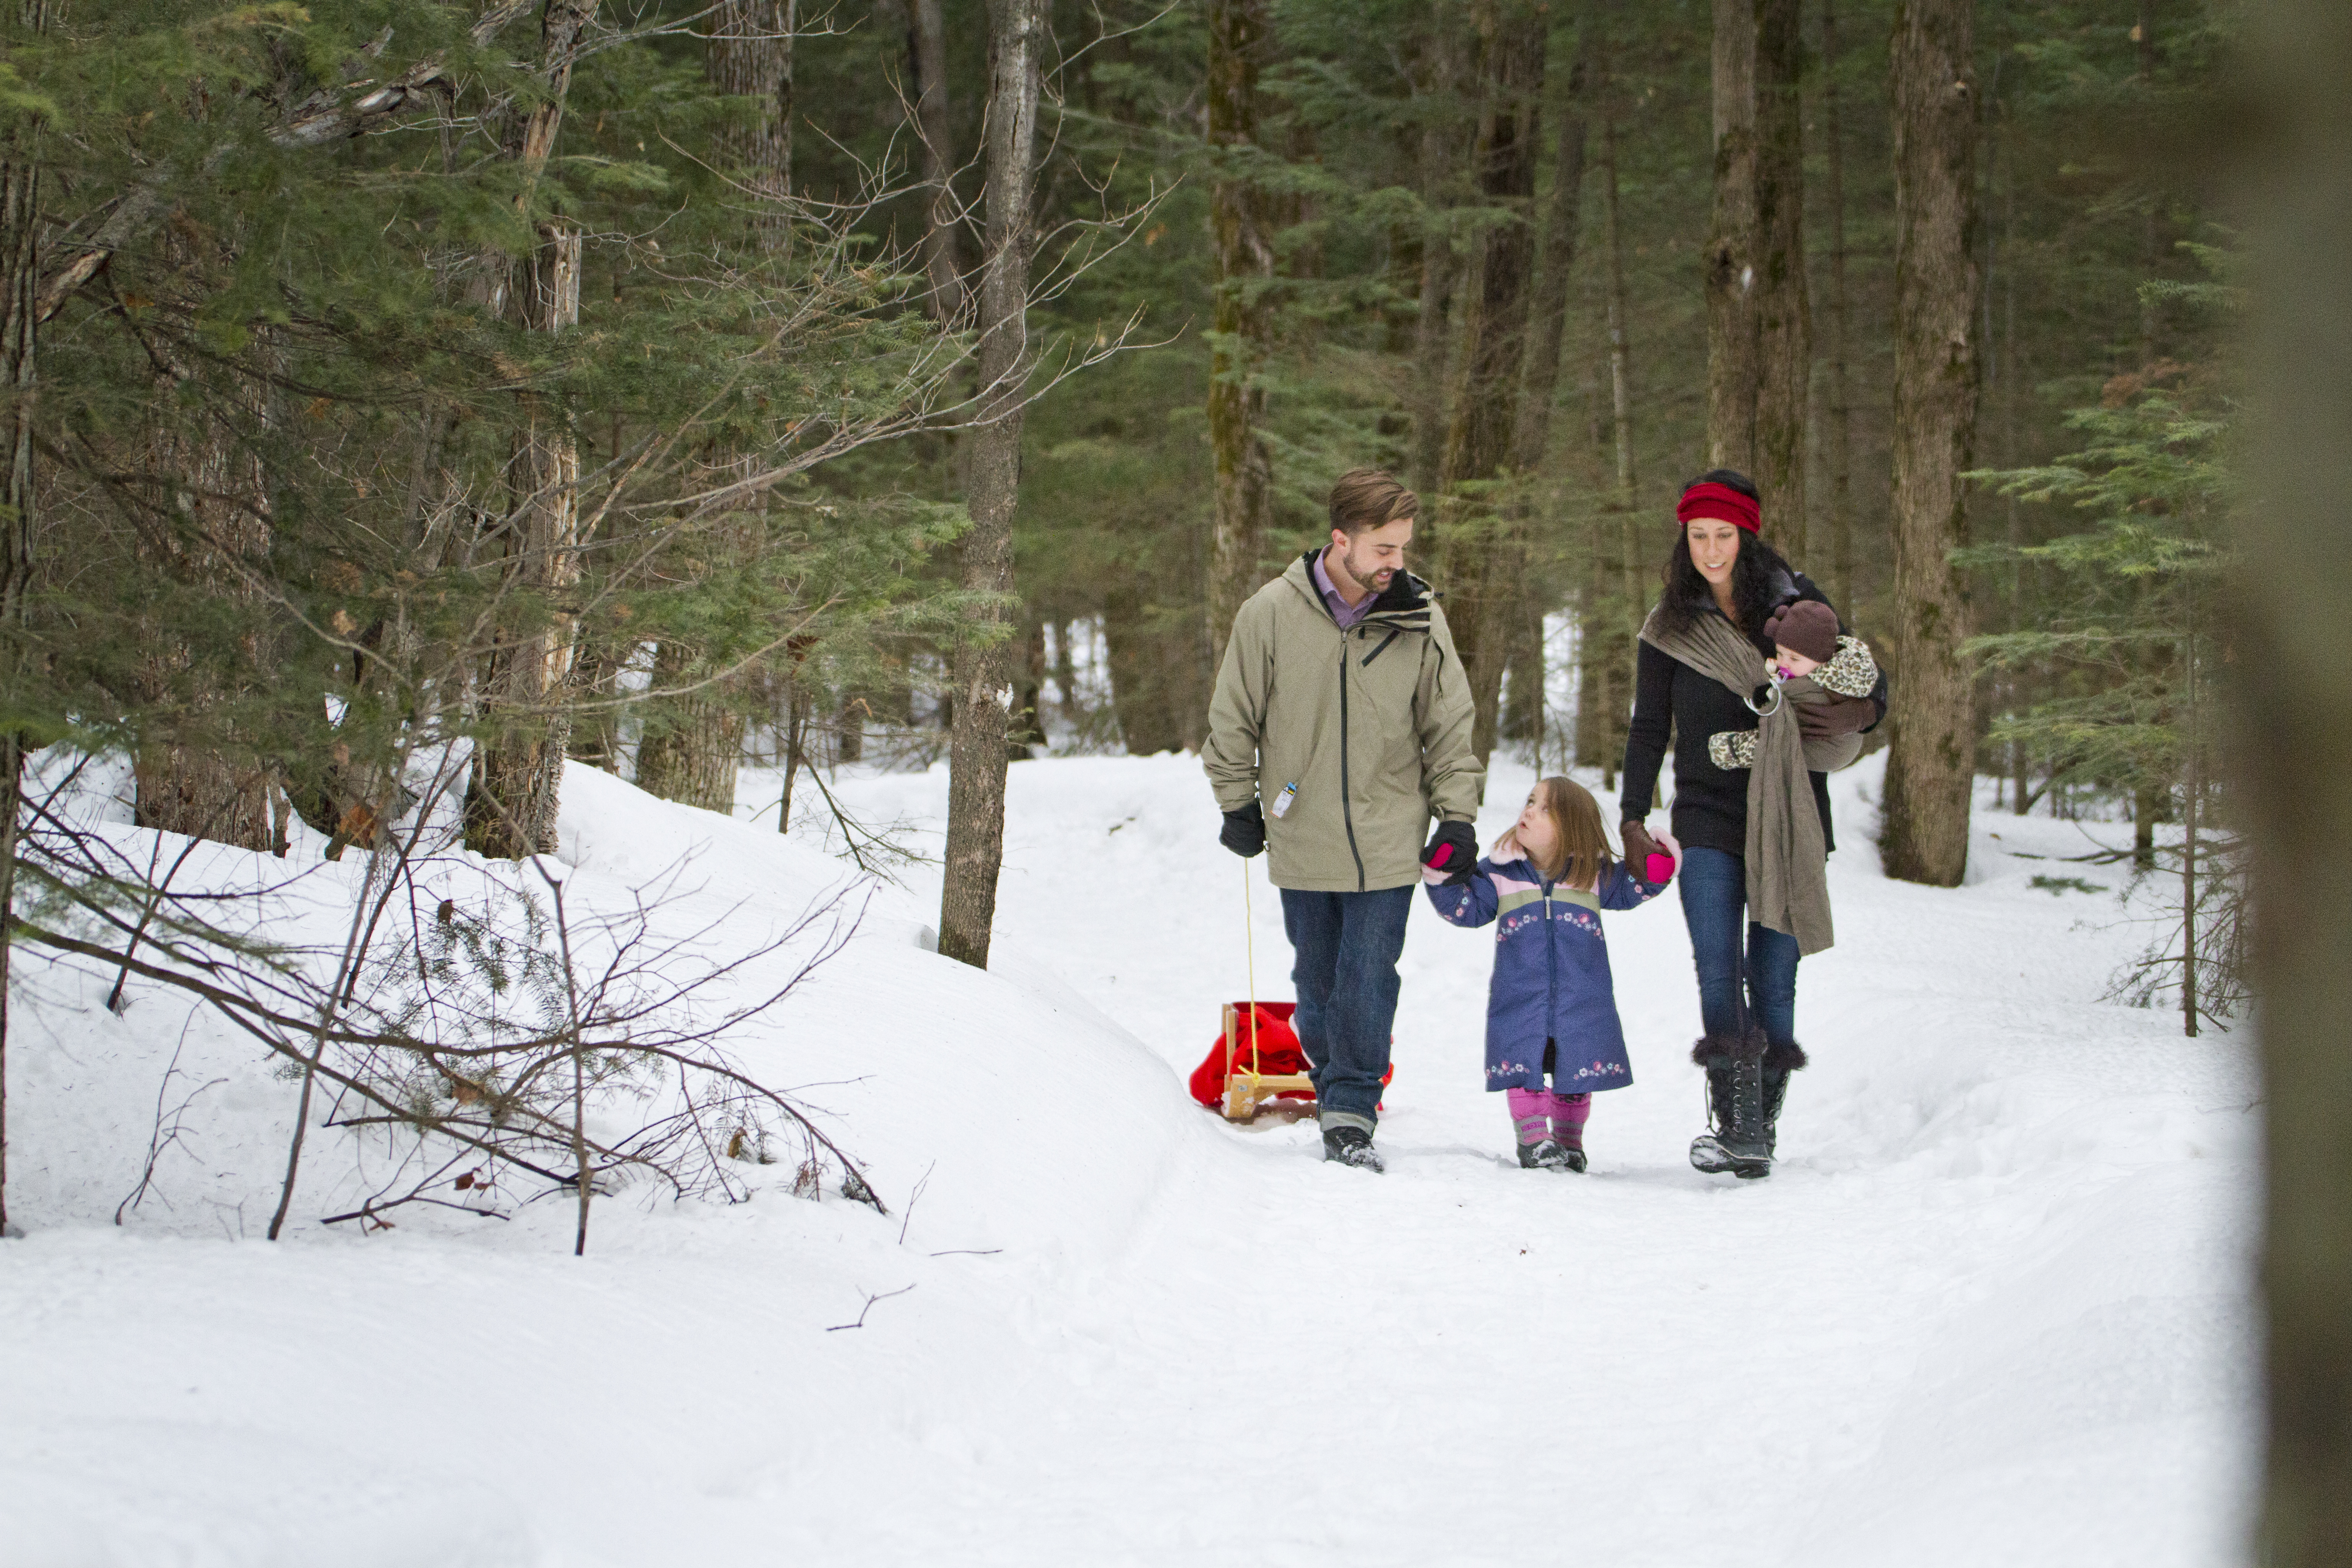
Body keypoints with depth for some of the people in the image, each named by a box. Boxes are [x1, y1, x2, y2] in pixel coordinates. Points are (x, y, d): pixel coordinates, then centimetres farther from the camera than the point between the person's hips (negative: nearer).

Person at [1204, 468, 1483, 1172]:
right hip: (1302, 838, 0)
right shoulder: (1271, 613, -7)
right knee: (1318, 978, 9)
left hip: (1387, 841, 0)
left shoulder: (1420, 620, -3)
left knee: (1368, 979, -5)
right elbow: (1234, 718, 5)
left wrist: (1457, 816, 3)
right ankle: (1334, 1086, 26)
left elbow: (1450, 725, 7)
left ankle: (1352, 1112, 0)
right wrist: (1238, 803, 7)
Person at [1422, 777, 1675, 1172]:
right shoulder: (1499, 873, -1)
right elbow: (1467, 908, 2)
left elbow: (1628, 891, 11)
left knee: (1577, 1072, 6)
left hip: (1581, 999, 1)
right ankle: (1532, 1137, 12)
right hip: (1520, 999, 0)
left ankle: (1568, 1138, 23)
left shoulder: (1593, 874, 1)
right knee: (1524, 1066, -2)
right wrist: (1442, 879, -12)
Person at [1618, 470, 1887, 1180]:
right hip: (1710, 819, 0)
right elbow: (1649, 729, 13)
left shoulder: (1797, 602, 4)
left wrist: (1860, 711, -11)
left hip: (1789, 822, 0)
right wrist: (1632, 818, 6)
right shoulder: (1671, 627, 7)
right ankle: (1736, 1120, -16)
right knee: (1719, 969, -13)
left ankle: (1763, 1122, 8)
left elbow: (1869, 679, 11)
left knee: (1773, 975, 0)